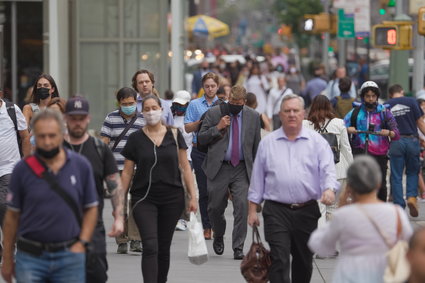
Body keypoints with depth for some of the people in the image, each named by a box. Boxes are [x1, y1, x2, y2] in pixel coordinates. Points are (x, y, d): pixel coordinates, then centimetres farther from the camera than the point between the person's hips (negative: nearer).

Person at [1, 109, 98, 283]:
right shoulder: (23, 169, -2)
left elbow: (91, 209, 10)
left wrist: (82, 243, -3)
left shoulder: (81, 166, 2)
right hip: (30, 258, -1)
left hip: (69, 257, 1)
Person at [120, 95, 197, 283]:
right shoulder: (135, 139, 2)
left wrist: (193, 196, -1)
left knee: (164, 247, 10)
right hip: (144, 199, -2)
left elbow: (185, 167, 5)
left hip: (172, 199, 2)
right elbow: (127, 172, 5)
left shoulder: (174, 135, 5)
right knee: (150, 247, -14)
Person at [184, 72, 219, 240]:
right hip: (200, 151, 0)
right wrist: (201, 121, -11)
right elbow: (188, 128, 3)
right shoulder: (194, 105, 7)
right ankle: (207, 227, 6)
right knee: (204, 190, 1)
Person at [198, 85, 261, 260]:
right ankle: (218, 236, 36)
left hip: (241, 170, 0)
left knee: (242, 206, -12)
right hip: (218, 168, 0)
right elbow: (201, 138, 1)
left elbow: (256, 145, 12)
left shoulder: (253, 116, 5)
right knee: (215, 207, 5)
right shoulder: (214, 113, 0)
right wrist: (218, 128, -15)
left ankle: (238, 247, -6)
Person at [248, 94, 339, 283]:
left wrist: (329, 189, -27)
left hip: (307, 211, 1)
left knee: (304, 261, 12)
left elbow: (328, 170, -5)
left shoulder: (317, 141, 5)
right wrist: (252, 210, 8)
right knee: (279, 261, -11)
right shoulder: (268, 143, 8)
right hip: (276, 211, -1)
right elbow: (257, 177, 11)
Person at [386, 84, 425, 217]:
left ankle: (399, 205, 2)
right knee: (413, 172, 15)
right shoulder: (411, 101, 2)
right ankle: (412, 196, -5)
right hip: (412, 140, 0)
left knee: (396, 176, 5)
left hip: (396, 142, 0)